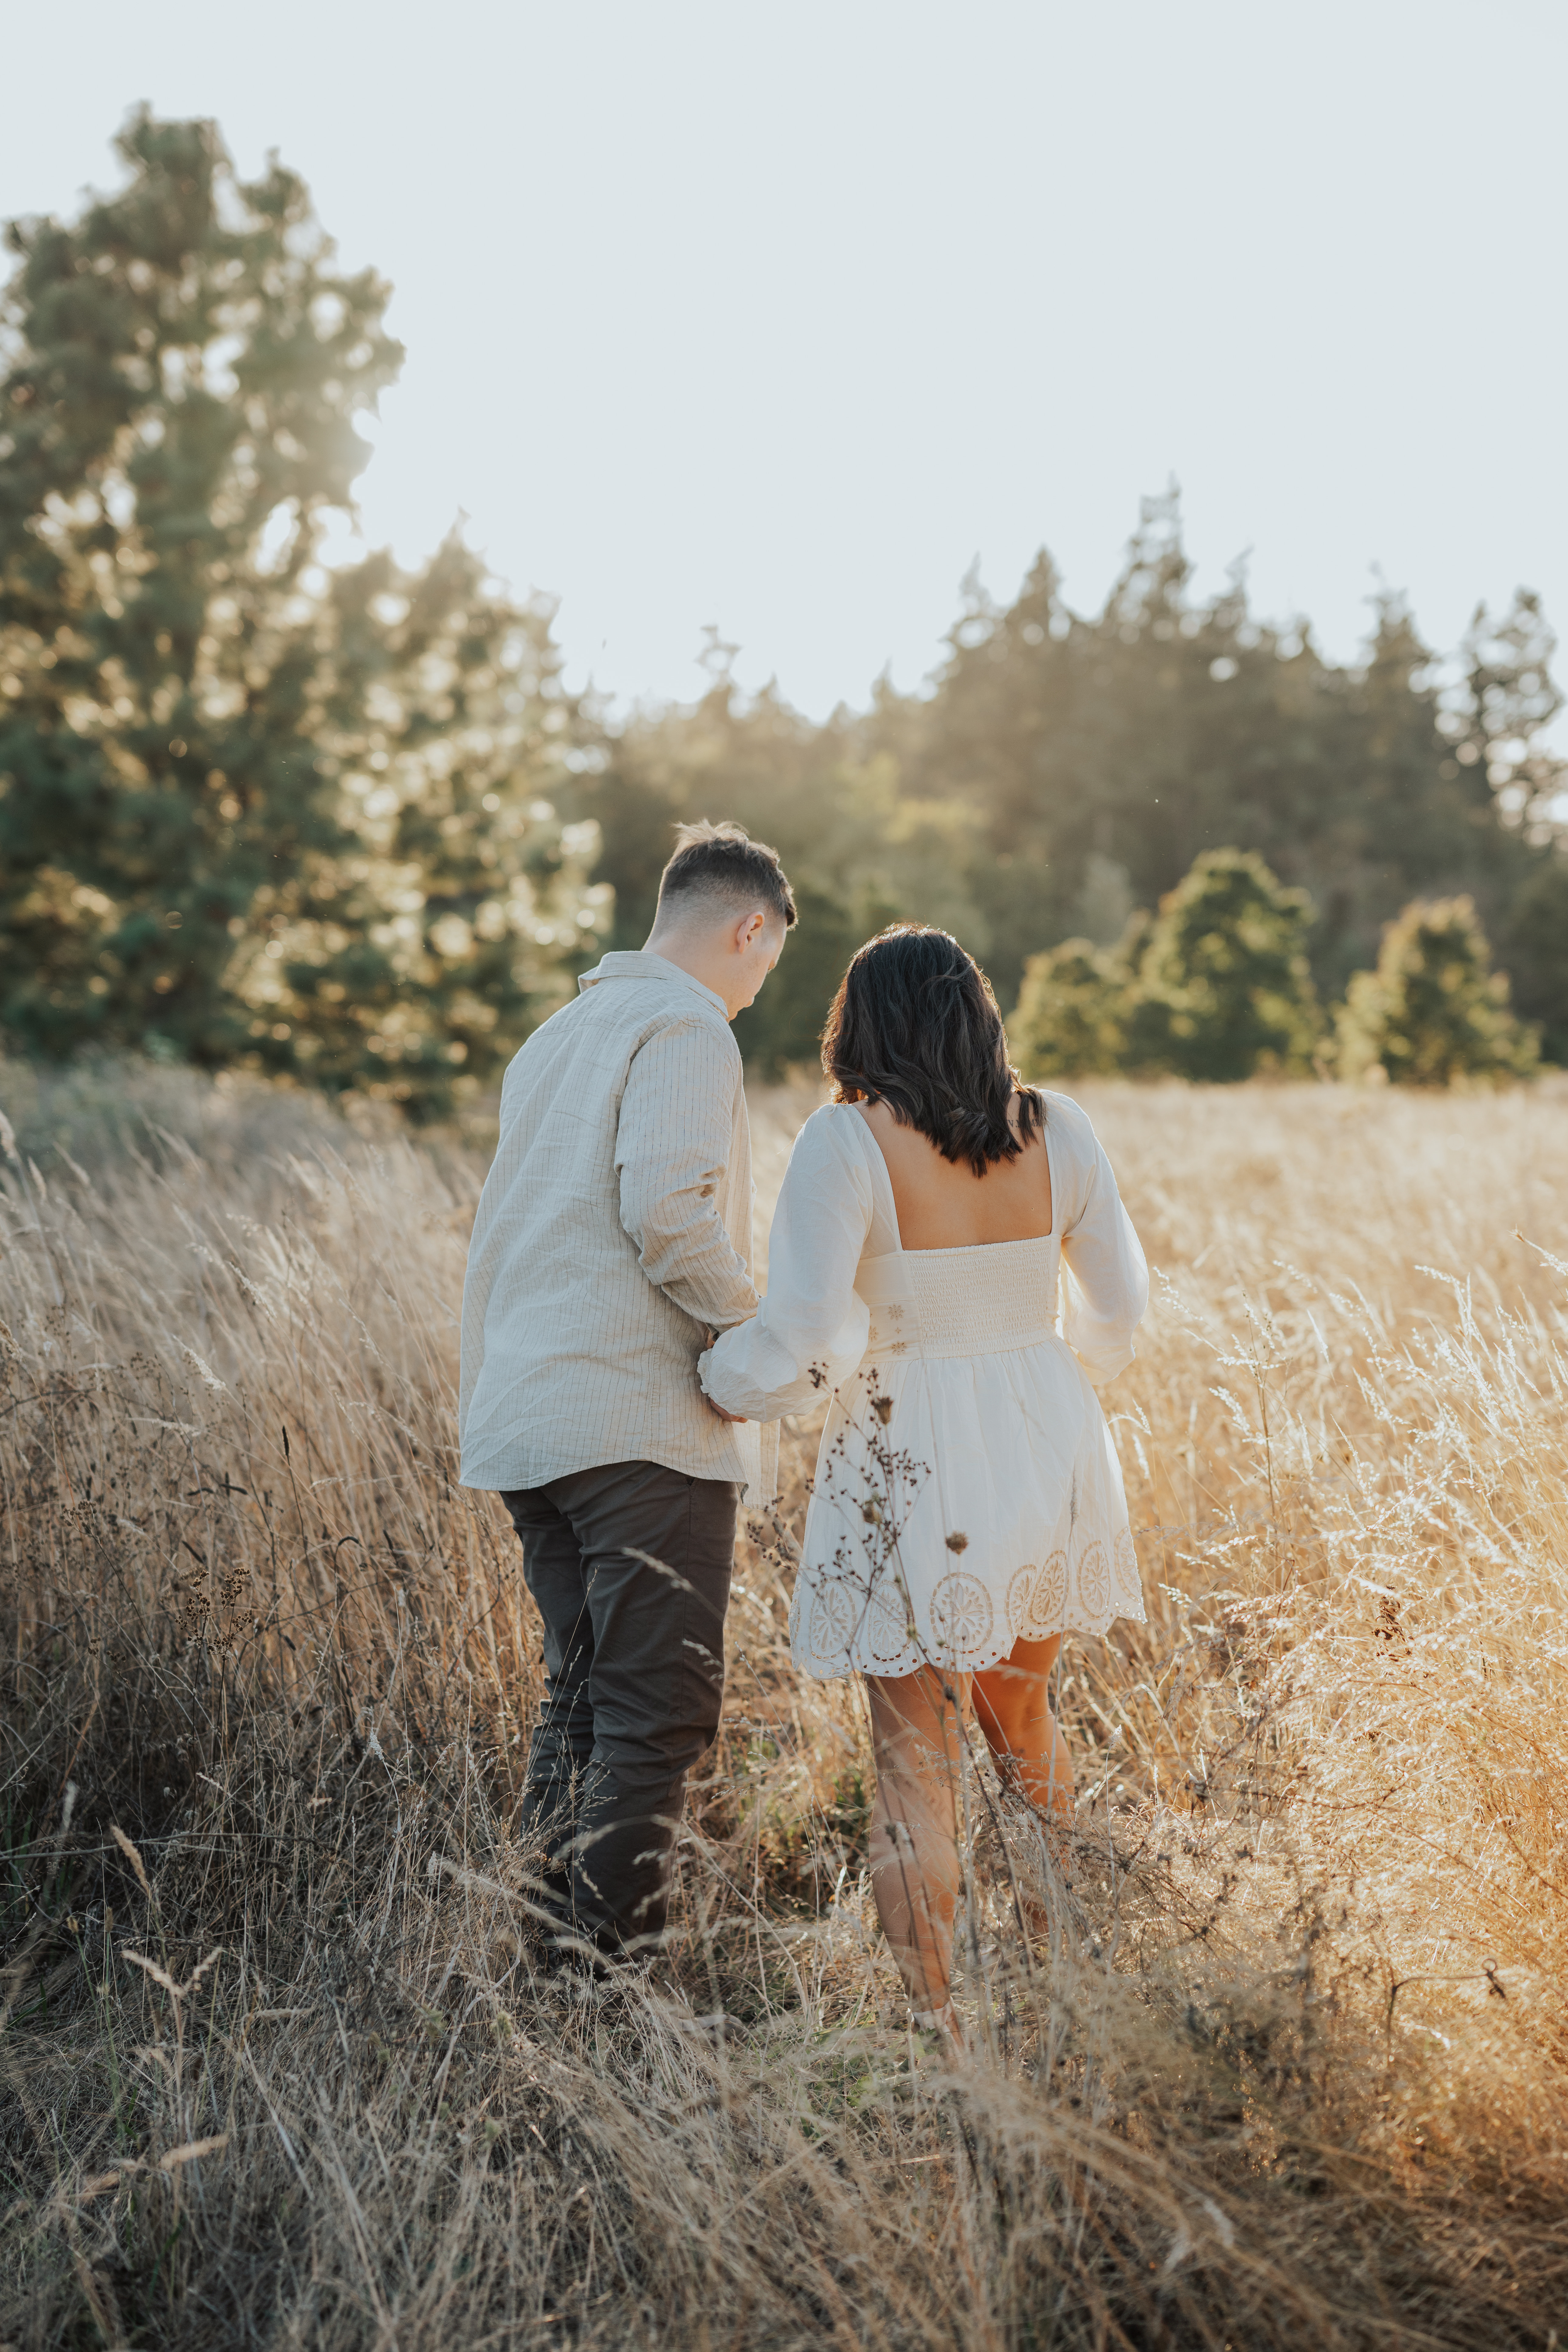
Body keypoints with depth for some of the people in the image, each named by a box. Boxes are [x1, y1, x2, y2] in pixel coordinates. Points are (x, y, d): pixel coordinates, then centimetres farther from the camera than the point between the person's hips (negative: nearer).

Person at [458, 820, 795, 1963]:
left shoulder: (558, 1034, 23)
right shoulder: (685, 1027, -6)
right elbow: (667, 1211, -20)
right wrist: (758, 1328, -7)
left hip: (525, 1420, 9)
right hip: (640, 1418, -9)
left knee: (582, 1698, 13)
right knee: (663, 1711, -7)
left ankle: (550, 1956, 16)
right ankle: (610, 1969, -8)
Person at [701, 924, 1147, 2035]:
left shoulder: (846, 1143, -14)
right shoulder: (1056, 1130, 0)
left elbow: (802, 1341, -20)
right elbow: (1119, 1302, 10)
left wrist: (715, 1377, 0)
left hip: (915, 1466, -5)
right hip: (1052, 1447, 5)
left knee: (917, 1767, 4)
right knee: (1024, 1714, 25)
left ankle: (939, 2032, 7)